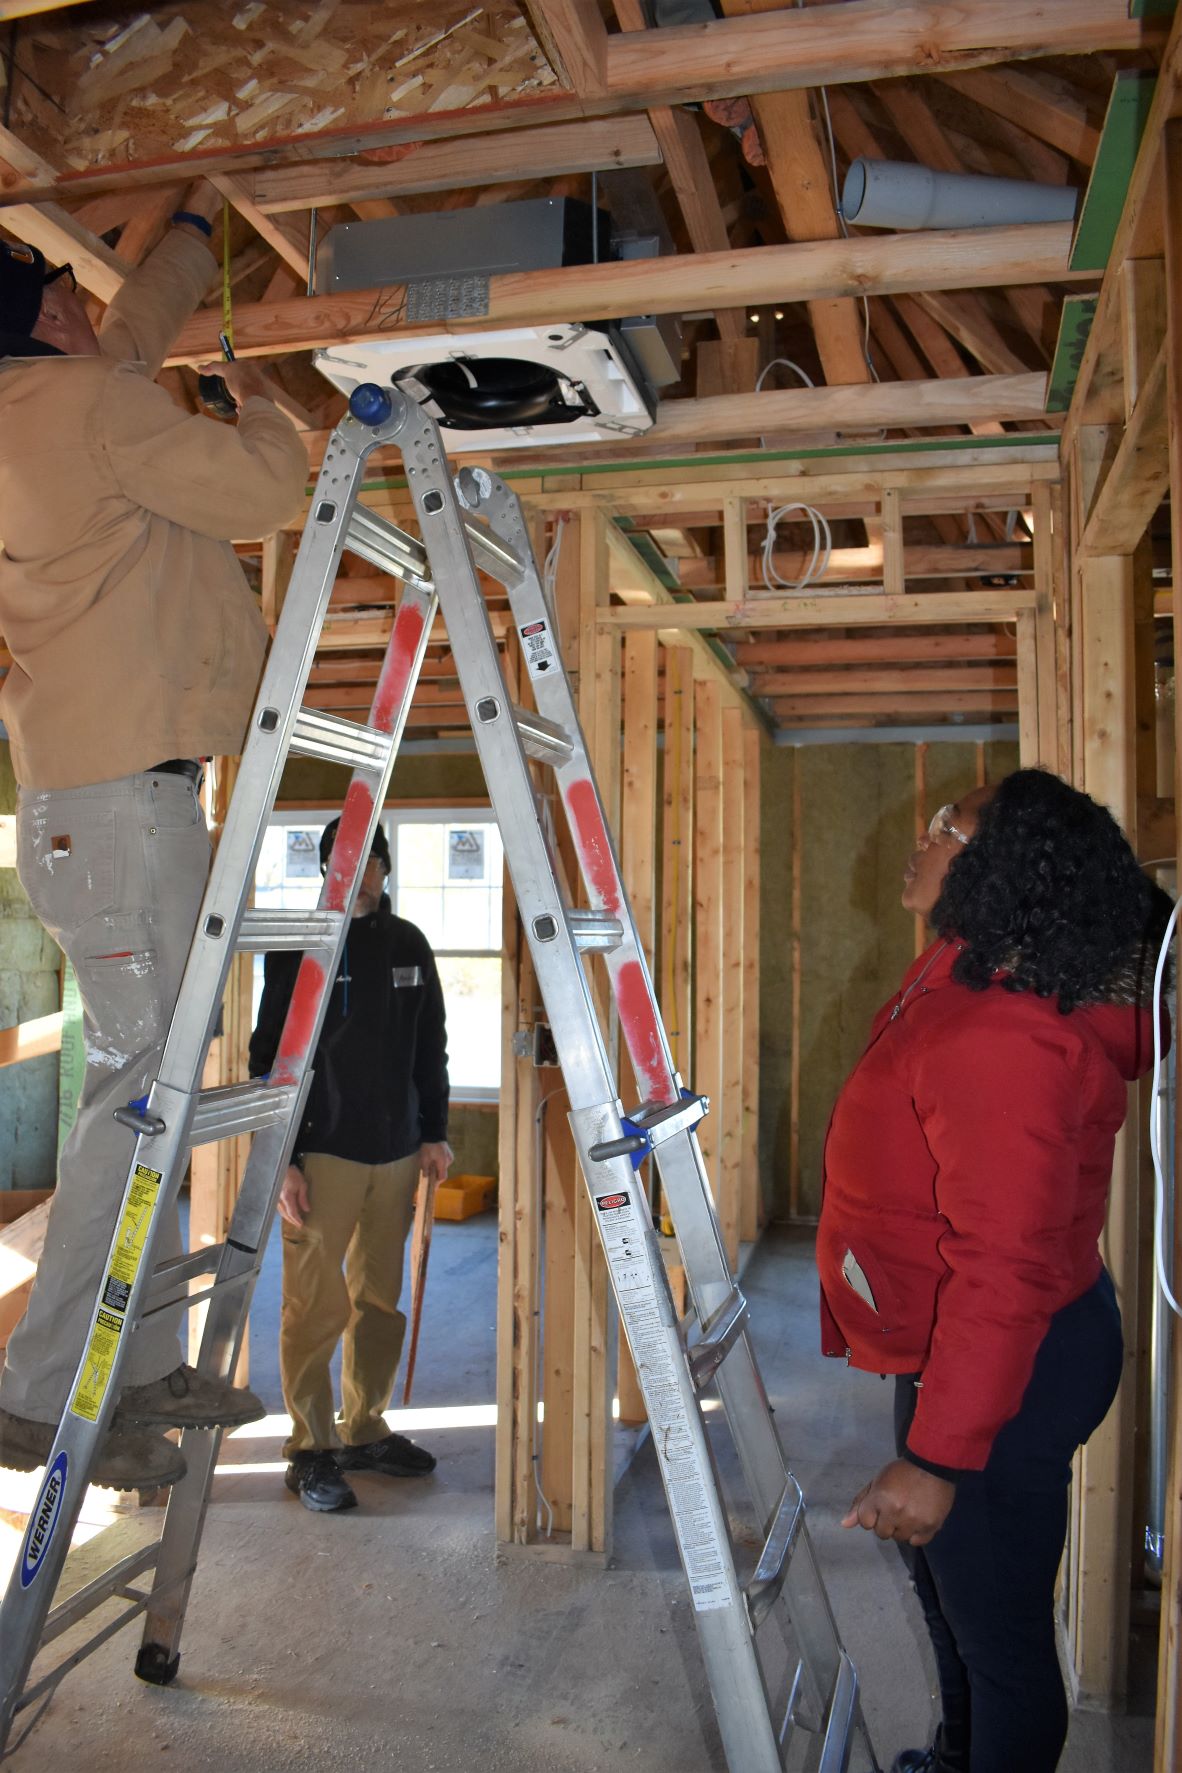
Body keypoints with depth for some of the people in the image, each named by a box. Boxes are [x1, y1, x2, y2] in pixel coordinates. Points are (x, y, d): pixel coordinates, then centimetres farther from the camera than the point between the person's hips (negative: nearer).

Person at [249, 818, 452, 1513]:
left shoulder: (408, 943, 9)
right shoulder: (299, 945, -5)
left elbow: (431, 1048, 15)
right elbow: (269, 1056, -6)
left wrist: (435, 1132, 10)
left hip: (397, 1153, 5)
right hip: (322, 1154, -5)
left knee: (382, 1301, 12)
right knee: (318, 1305, -2)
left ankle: (366, 1430, 28)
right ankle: (312, 1450, 13)